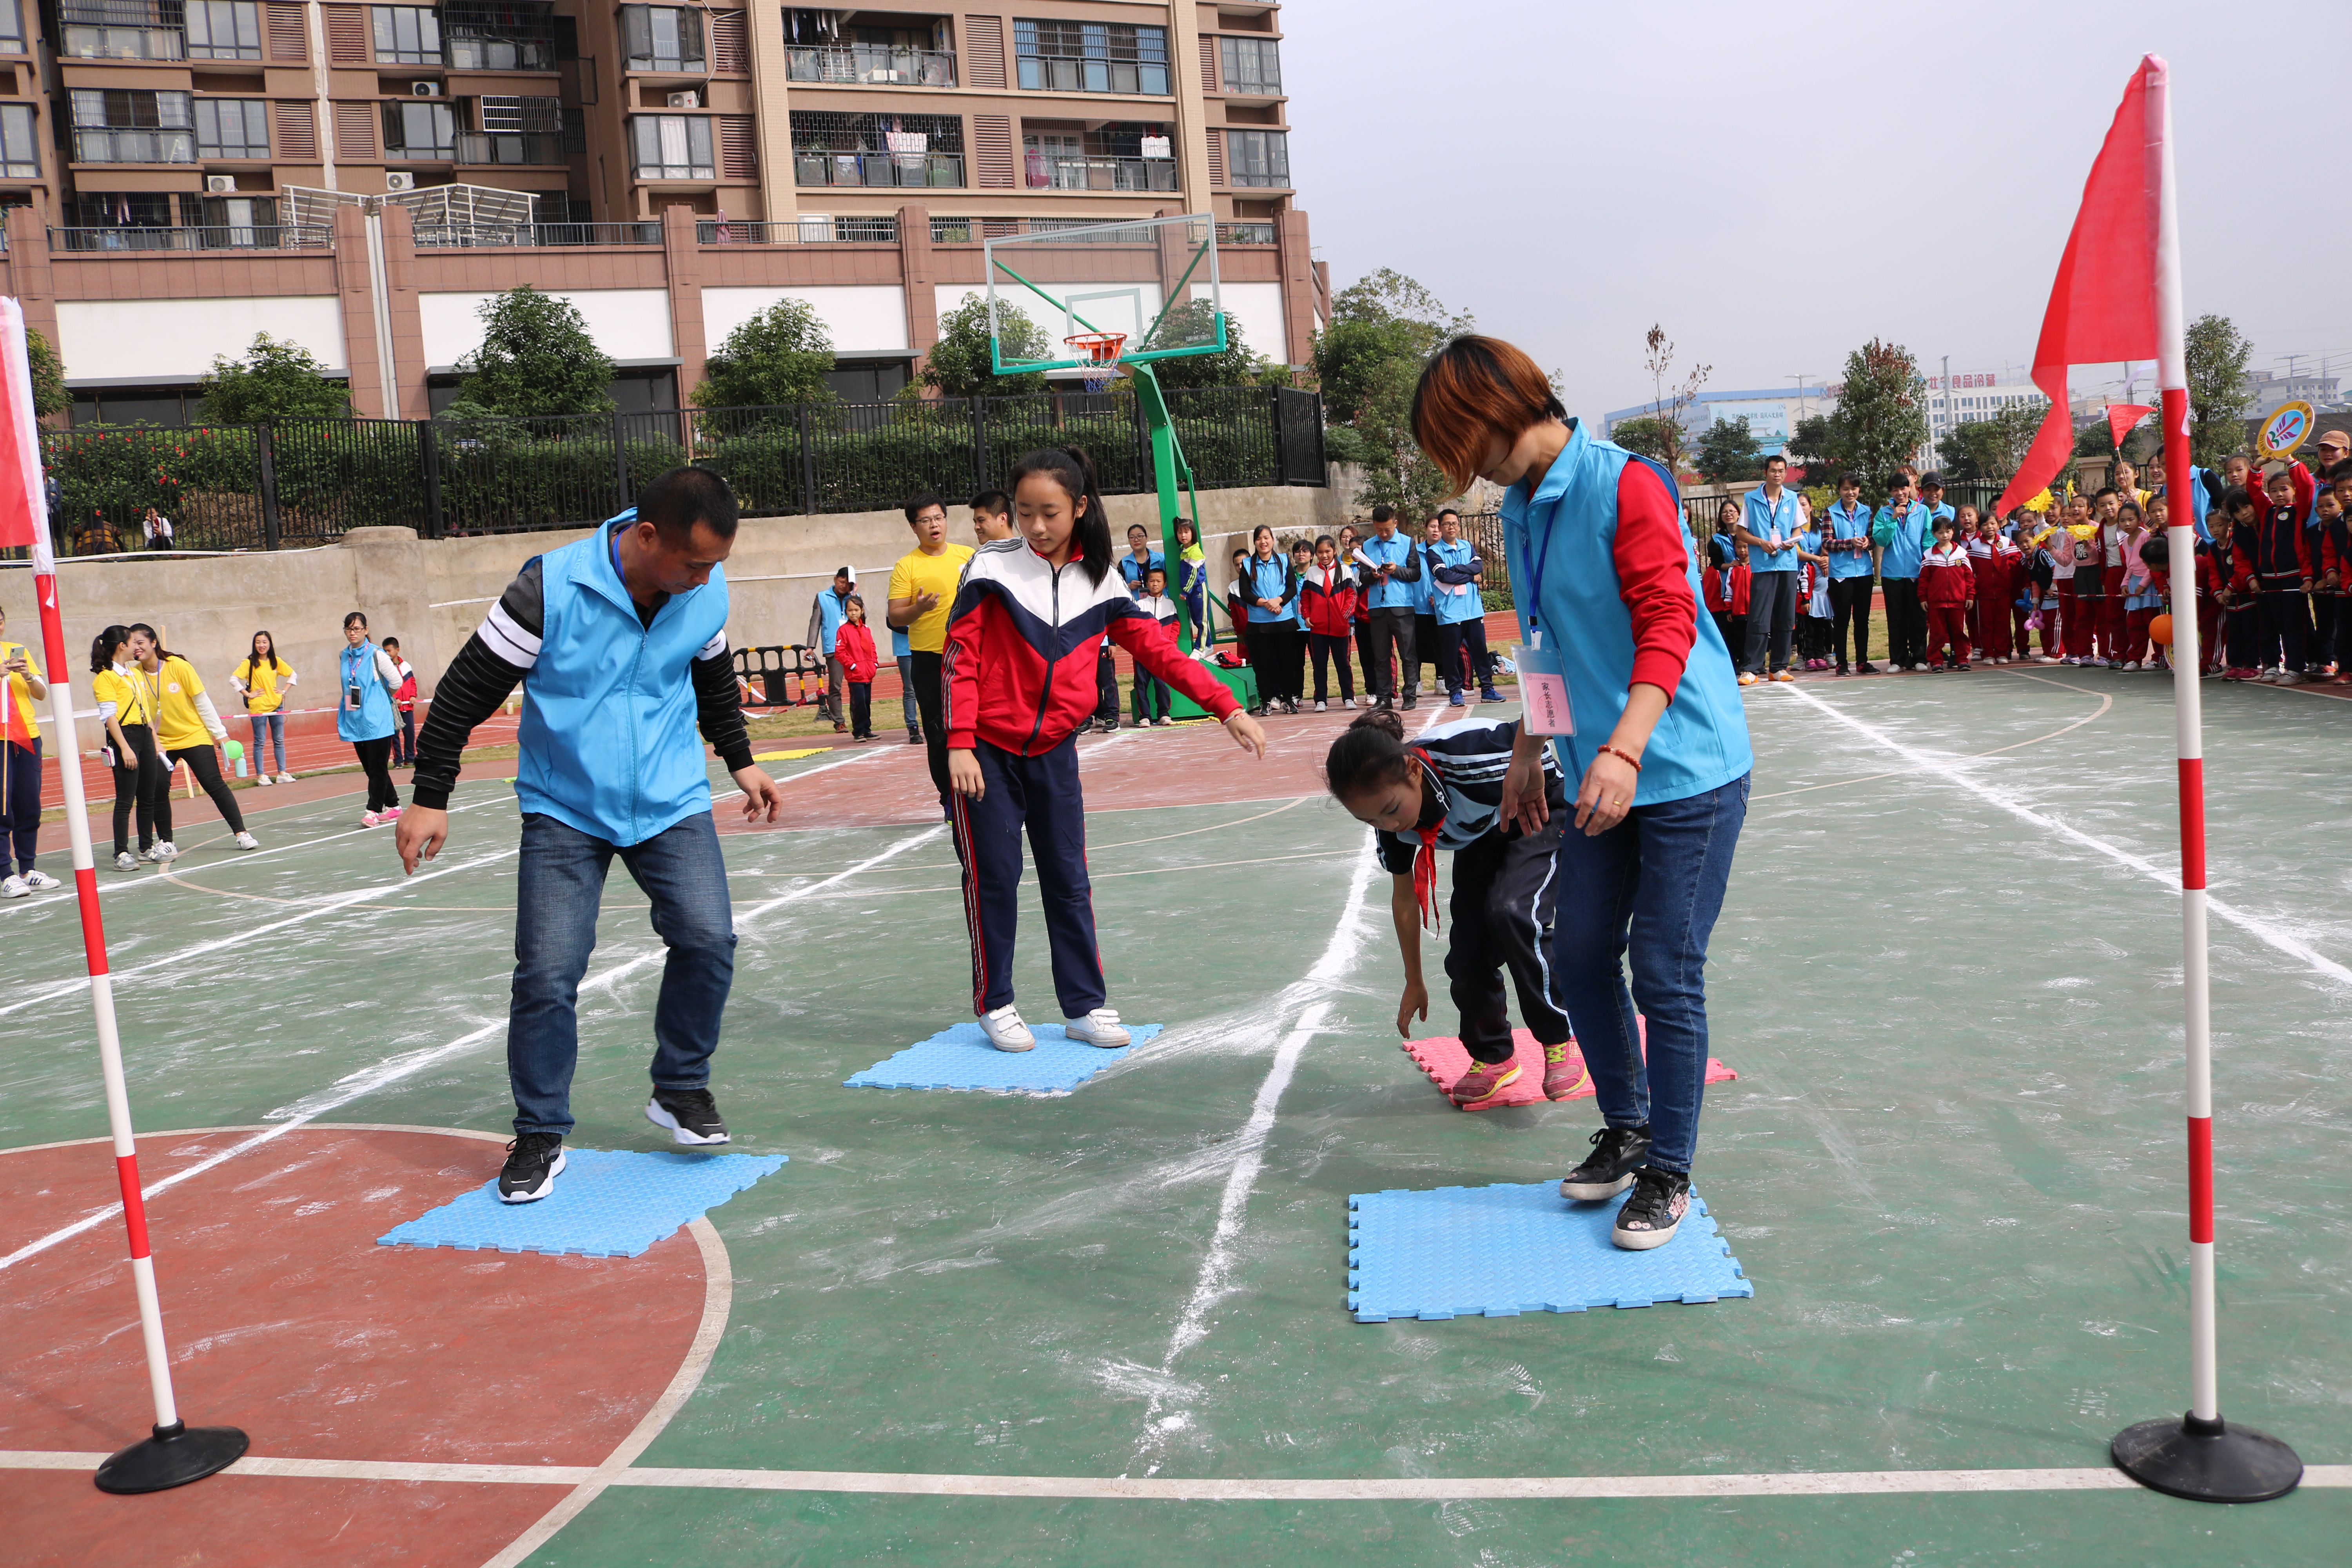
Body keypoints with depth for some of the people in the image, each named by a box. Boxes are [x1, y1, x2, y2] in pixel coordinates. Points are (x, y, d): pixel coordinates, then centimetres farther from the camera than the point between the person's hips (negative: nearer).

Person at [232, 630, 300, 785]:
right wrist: (248, 694, -11)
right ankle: (260, 775, 4)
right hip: (258, 708, -4)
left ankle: (282, 774, 11)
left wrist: (284, 691, 8)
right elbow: (233, 679, -10)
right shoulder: (250, 663, -5)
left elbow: (292, 675, 19)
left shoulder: (276, 662, 7)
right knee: (260, 742, 0)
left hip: (276, 706, 4)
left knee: (279, 741, 6)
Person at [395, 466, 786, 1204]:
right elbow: (467, 690, -12)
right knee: (547, 973, -7)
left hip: (671, 803, 3)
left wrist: (740, 760, 22)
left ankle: (681, 1088, 12)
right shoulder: (550, 588, -19)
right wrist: (430, 798, -12)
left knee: (707, 938, -11)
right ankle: (540, 1136, 11)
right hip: (564, 810, -3)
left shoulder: (707, 593, -5)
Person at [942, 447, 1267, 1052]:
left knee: (1069, 882, 6)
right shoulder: (993, 569, -9)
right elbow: (961, 659, -9)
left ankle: (1084, 1006, 16)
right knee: (993, 878, 3)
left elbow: (1159, 650, 0)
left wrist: (1228, 709, -7)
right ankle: (995, 1004, 16)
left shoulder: (1100, 581, 0)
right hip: (988, 752, -3)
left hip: (1055, 752, 3)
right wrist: (959, 744, -17)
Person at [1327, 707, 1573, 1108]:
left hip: (1542, 813, -5)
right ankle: (1493, 1056, 23)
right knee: (1466, 954, -4)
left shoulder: (1466, 756, -44)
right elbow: (1405, 898, -4)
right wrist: (1414, 982, 7)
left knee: (1512, 913, -27)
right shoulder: (1391, 823, -22)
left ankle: (1558, 1043, -6)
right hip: (1481, 837, 5)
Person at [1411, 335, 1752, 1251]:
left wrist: (1623, 750, -33)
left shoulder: (1626, 485, -15)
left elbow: (1669, 624, -23)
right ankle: (1626, 1130, 32)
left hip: (1685, 771, -8)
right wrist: (1527, 754, 23)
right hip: (1600, 778, 8)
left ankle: (1668, 1175, 14)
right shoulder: (1522, 512, 10)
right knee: (1579, 958, 11)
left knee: (1666, 976, -1)